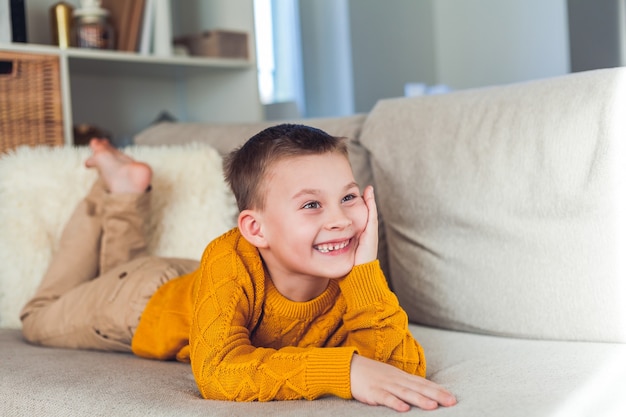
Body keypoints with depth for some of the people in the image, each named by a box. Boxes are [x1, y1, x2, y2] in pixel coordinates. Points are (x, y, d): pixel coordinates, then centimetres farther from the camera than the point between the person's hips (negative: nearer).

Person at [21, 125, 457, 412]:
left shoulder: (351, 274, -34)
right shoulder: (231, 262, -46)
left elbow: (405, 367, -41)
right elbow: (218, 372, -58)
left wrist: (366, 271, -53)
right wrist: (344, 369, -67)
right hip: (144, 299, -4)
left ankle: (125, 195, 43)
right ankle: (122, 191, 28)